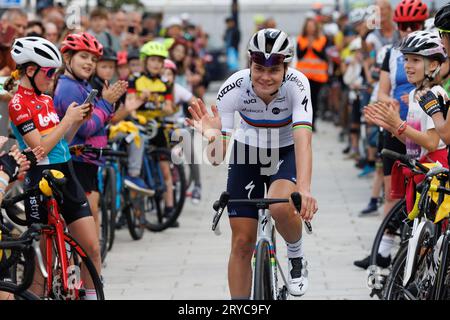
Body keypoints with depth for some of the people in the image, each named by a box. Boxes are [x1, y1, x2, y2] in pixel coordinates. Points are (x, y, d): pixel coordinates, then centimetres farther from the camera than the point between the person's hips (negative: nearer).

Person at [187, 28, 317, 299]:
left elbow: (303, 140, -41)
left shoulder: (297, 84, -29)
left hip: (286, 152, -1)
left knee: (281, 206, -32)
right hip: (247, 153, 2)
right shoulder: (234, 88, -27)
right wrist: (213, 137, -51)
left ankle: (297, 258, -1)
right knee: (242, 243, -3)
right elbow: (217, 157, -27)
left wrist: (304, 189, -56)